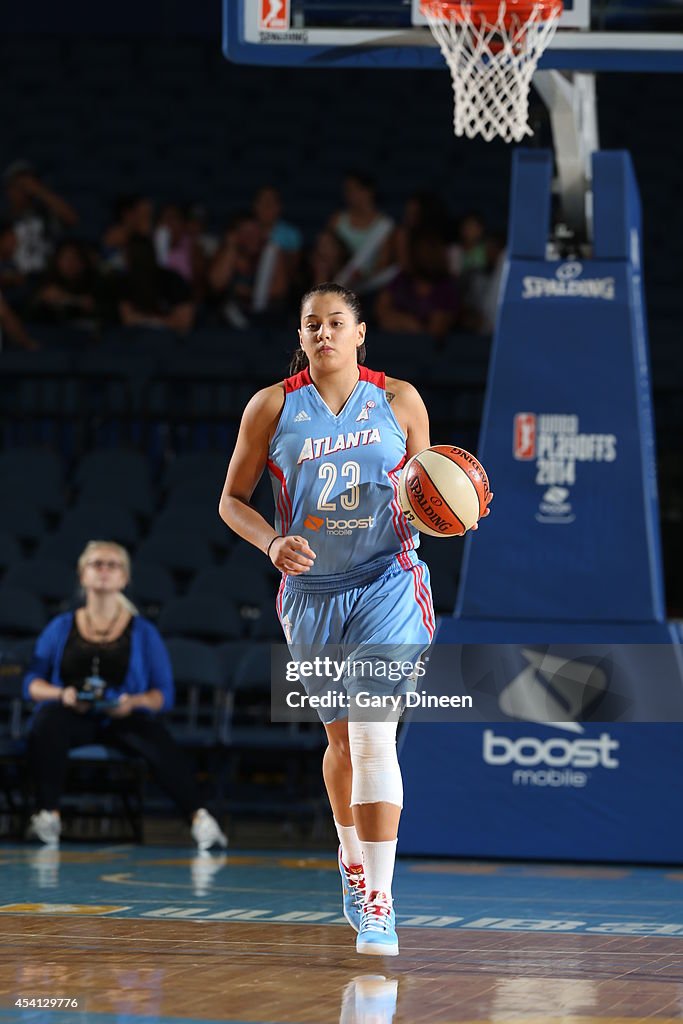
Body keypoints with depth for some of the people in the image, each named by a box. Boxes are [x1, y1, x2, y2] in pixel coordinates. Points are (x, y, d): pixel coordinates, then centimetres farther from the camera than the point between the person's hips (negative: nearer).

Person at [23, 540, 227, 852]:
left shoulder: (143, 632, 12)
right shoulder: (61, 628, 14)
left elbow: (164, 694, 8)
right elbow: (32, 683, 11)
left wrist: (134, 702, -15)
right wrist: (62, 694, -11)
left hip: (124, 718, 0)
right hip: (72, 715, 0)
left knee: (158, 740, -34)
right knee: (46, 724, -36)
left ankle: (199, 817, -36)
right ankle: (48, 814, -31)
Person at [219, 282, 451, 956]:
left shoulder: (399, 400, 2)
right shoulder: (272, 407, 1)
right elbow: (232, 500, 6)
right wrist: (272, 542, -13)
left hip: (388, 582, -2)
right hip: (312, 591, 2)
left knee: (373, 734, -17)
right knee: (340, 737, 14)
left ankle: (378, 905, -20)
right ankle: (351, 861, 42)